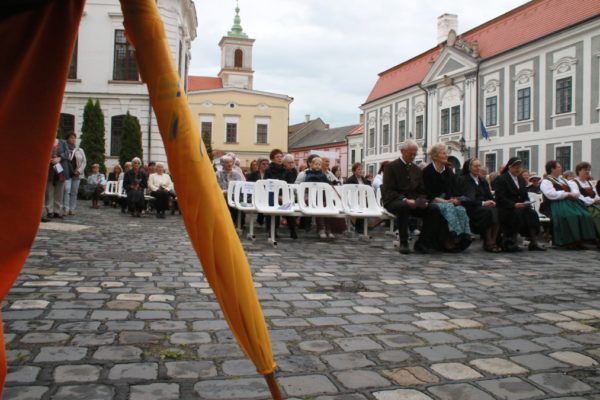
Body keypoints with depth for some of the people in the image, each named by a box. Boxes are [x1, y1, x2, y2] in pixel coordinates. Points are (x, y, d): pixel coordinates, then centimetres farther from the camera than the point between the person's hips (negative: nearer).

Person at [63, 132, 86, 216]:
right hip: (67, 173, -3)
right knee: (67, 190, -12)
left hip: (76, 174, 3)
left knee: (74, 192, 4)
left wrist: (79, 170, -4)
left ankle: (72, 209, 9)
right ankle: (66, 209, -10)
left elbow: (84, 161, 9)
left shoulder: (80, 150, 12)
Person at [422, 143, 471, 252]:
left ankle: (464, 237, -35)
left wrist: (454, 199, -12)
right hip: (433, 202, -5)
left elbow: (455, 190, 12)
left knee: (461, 209, -28)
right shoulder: (427, 172, -3)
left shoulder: (448, 171, 15)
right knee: (448, 207, -36)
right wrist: (446, 201, -18)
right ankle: (455, 236, -42)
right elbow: (429, 195, -9)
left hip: (449, 201, 5)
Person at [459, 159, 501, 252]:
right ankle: (488, 243, -30)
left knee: (496, 211, -28)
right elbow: (467, 199, -11)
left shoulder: (483, 181, 23)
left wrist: (491, 202, -9)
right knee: (488, 211, -34)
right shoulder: (464, 180, 2)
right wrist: (483, 203, -25)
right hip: (471, 208, -5)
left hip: (485, 206, 6)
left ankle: (493, 241, -31)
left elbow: (489, 196, 16)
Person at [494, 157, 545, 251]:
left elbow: (525, 195, 21)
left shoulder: (521, 179, 22)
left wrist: (527, 203, -3)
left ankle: (533, 242, -25)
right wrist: (514, 205, -23)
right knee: (518, 213, -35)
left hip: (520, 207, 6)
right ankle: (509, 242, -25)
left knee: (532, 213, -22)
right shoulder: (501, 179, -2)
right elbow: (500, 198, -12)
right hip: (506, 209, -6)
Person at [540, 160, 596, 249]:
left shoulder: (563, 180, 26)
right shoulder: (546, 182, 0)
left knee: (585, 215, -19)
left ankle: (579, 240, -20)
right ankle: (568, 242, -29)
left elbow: (576, 191, 20)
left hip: (569, 203, 7)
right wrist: (568, 194, -13)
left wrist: (574, 194, -4)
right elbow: (552, 195, -17)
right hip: (556, 205, -7)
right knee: (569, 216, -35)